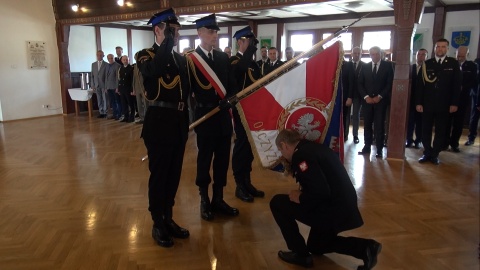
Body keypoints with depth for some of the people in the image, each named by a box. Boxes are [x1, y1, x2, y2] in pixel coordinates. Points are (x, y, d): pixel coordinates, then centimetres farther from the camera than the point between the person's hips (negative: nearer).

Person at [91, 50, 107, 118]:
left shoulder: (106, 64, -2)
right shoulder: (93, 64, 11)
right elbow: (92, 75, 12)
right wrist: (93, 85, 5)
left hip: (104, 85, -4)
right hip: (97, 85, 4)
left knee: (105, 99, -1)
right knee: (99, 100, 5)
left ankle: (105, 112, 6)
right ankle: (101, 112, 11)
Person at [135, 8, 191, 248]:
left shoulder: (181, 58, 13)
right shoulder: (145, 55, -4)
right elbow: (155, 71, -29)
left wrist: (185, 119, 4)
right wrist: (168, 40, -22)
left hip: (179, 123, 6)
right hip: (159, 123, -6)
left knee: (174, 174, 13)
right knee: (159, 174, 4)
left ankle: (168, 218, 29)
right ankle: (157, 224, 20)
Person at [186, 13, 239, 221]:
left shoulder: (223, 57, 10)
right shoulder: (190, 59, -5)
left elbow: (232, 84, 8)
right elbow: (188, 89, -8)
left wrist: (229, 99, -12)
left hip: (224, 115, 5)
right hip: (205, 115, -5)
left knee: (223, 159, 10)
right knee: (205, 159, 7)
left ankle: (218, 199, 25)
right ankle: (204, 201, 22)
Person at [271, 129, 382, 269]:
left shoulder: (301, 155, -19)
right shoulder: (314, 147, 12)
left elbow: (320, 192, -29)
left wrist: (299, 198, -12)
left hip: (332, 211, -10)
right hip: (344, 209, 10)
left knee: (277, 202, -2)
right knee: (315, 246, 31)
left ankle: (300, 253, 6)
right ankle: (365, 248, 16)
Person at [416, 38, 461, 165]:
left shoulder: (453, 63, 3)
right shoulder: (426, 63, 4)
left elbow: (457, 85, 1)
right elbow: (420, 84, 1)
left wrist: (454, 103, -6)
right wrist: (418, 102, -6)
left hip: (444, 105, 0)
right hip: (427, 103, 0)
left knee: (440, 131, 6)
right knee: (426, 130, 4)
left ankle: (435, 154, 16)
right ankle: (427, 153, 15)